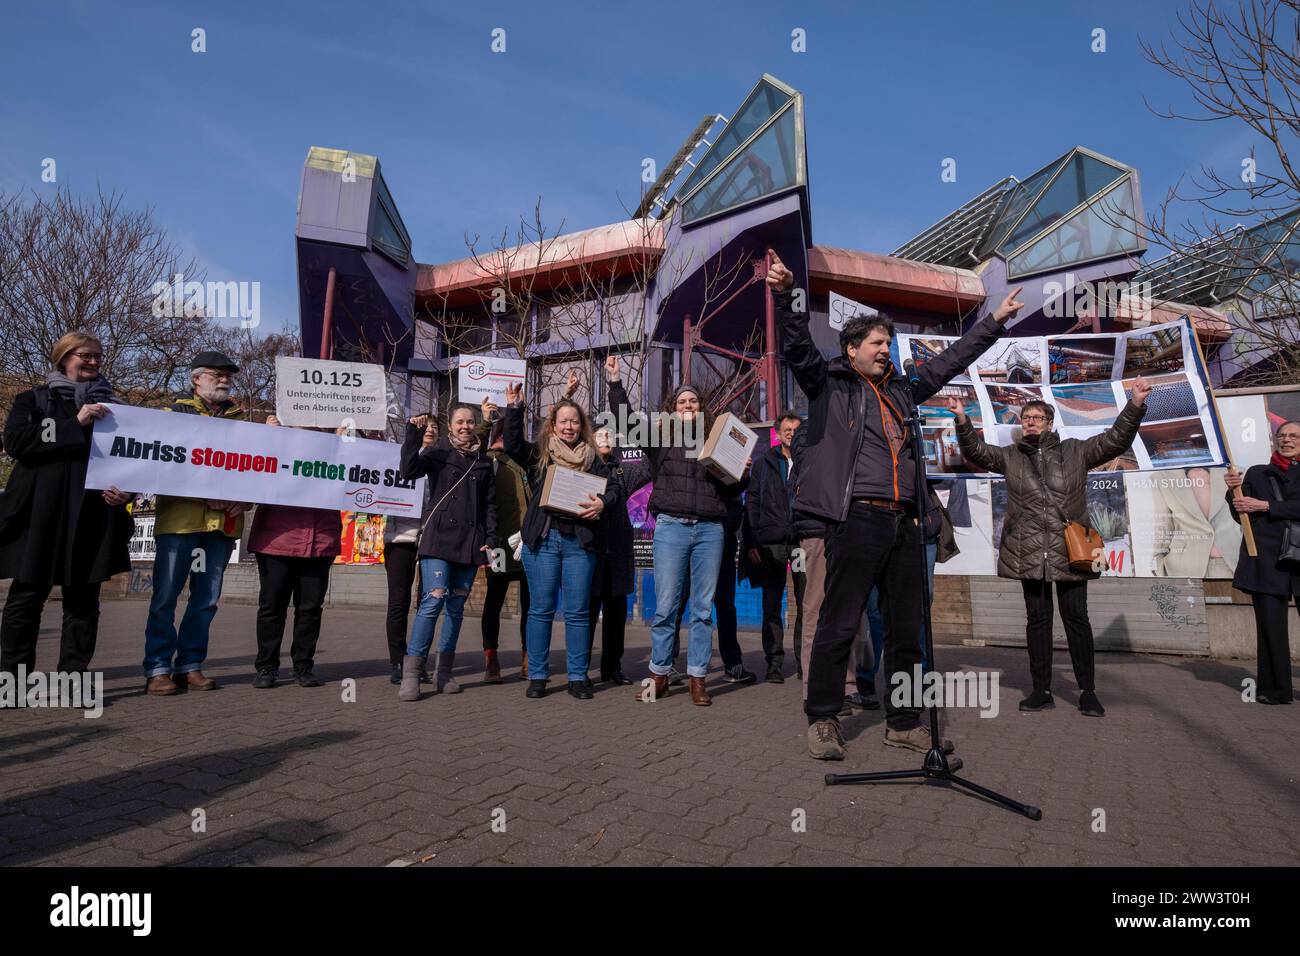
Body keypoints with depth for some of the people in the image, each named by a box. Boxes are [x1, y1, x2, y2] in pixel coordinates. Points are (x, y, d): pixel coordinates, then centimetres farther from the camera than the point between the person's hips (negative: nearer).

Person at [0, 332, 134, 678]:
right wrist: (75, 424, -14)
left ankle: (73, 675, 8)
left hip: (92, 517, 2)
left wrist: (127, 490, -4)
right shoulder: (34, 399, 9)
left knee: (83, 598, 3)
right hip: (40, 515, -2)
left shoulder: (111, 406, 15)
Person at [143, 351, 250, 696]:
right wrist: (204, 496, -15)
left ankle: (190, 665, 15)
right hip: (180, 516, -3)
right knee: (166, 595, -2)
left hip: (224, 521, 4)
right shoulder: (174, 412, 7)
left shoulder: (239, 418, 18)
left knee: (207, 598, 6)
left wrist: (245, 499, -4)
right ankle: (158, 669, 6)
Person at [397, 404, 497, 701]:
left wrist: (490, 539, 5)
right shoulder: (438, 452, 4)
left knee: (456, 607, 7)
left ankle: (444, 674, 15)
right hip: (439, 537, -4)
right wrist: (413, 437, -21)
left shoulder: (483, 462, 14)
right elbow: (409, 471, -13)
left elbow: (489, 503, 14)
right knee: (433, 600, -16)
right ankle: (410, 674, -11)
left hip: (471, 542, 4)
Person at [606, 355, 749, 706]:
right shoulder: (661, 437, 11)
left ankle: (697, 678, 10)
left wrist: (743, 473, 2)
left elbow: (729, 492, 21)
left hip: (710, 529, 2)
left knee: (703, 608, 3)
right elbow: (626, 421, 1)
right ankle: (659, 675, 11)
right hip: (671, 526, -1)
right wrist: (615, 383, -4)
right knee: (665, 606, -1)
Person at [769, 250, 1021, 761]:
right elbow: (798, 346, -8)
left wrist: (996, 320, 35)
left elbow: (951, 359, 31)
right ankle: (823, 720, 10)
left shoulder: (901, 390, 23)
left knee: (907, 629, 10)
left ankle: (903, 722, 22)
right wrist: (784, 295, -22)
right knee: (839, 625, -3)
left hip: (904, 524, 7)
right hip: (857, 520, -6)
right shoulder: (828, 383, 6)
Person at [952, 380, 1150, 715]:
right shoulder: (1010, 456, 12)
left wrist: (1135, 404, -5)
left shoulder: (1075, 451, 11)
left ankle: (1087, 691, 13)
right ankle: (1041, 690, 14)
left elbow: (1115, 439, 8)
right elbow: (976, 450, 1)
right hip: (1029, 552, 1)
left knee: (1076, 618, 2)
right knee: (1037, 618, 6)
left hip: (1070, 549, -1)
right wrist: (962, 420, -15)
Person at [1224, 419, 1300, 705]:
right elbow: (1241, 515, 13)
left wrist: (1264, 506, -10)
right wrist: (1234, 491, -2)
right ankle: (1274, 689, 6)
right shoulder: (1257, 474, 15)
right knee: (1270, 625, 0)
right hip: (1266, 559, 1)